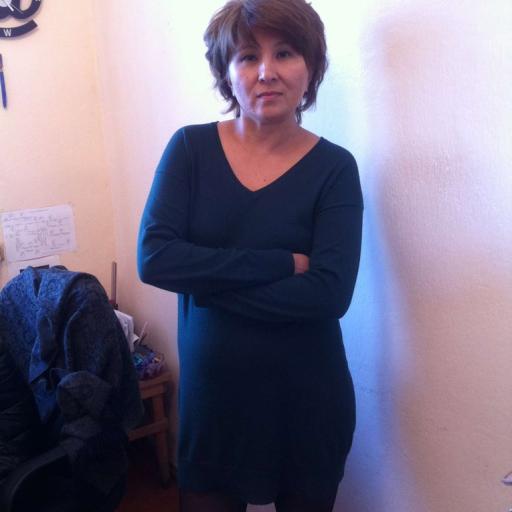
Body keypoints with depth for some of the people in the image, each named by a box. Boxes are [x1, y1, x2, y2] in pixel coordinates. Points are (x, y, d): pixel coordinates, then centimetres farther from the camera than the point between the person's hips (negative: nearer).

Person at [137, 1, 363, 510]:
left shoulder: (334, 167, -7)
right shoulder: (191, 148, -4)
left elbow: (330, 293, -18)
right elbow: (153, 258, -15)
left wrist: (206, 280, -17)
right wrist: (284, 264, -19)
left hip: (306, 399, 0)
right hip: (210, 390, 1)